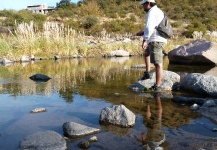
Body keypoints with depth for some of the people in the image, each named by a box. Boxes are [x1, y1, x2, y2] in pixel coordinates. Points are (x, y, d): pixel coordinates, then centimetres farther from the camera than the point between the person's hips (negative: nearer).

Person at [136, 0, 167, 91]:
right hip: (161, 40, 10)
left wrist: (144, 40, -27)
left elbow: (149, 27, -23)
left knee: (157, 64, -13)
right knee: (146, 53, 32)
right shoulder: (158, 12, 23)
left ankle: (157, 86, -14)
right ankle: (147, 73, 28)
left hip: (156, 41, -10)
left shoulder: (151, 12, -9)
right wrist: (143, 33, 22)